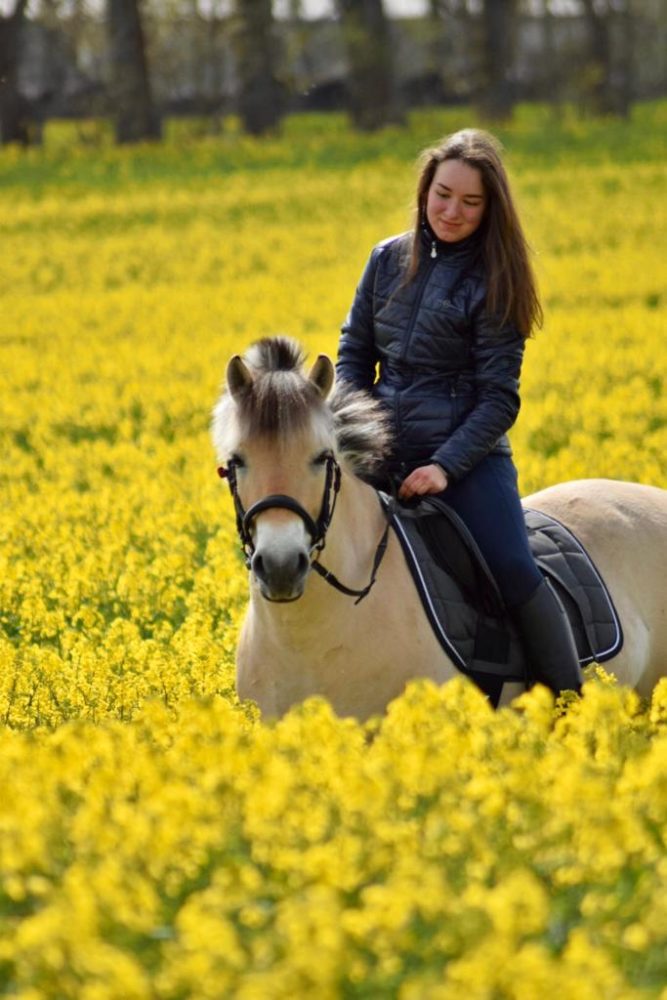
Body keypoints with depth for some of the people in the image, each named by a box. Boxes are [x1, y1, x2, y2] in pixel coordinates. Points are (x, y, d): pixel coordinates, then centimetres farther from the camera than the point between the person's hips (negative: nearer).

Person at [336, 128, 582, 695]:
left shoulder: (493, 280, -5)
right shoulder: (389, 260, 8)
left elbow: (498, 396, -7)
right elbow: (355, 354, 13)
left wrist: (446, 466, -19)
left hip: (468, 457, -4)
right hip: (387, 456, 5)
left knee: (515, 573, -21)